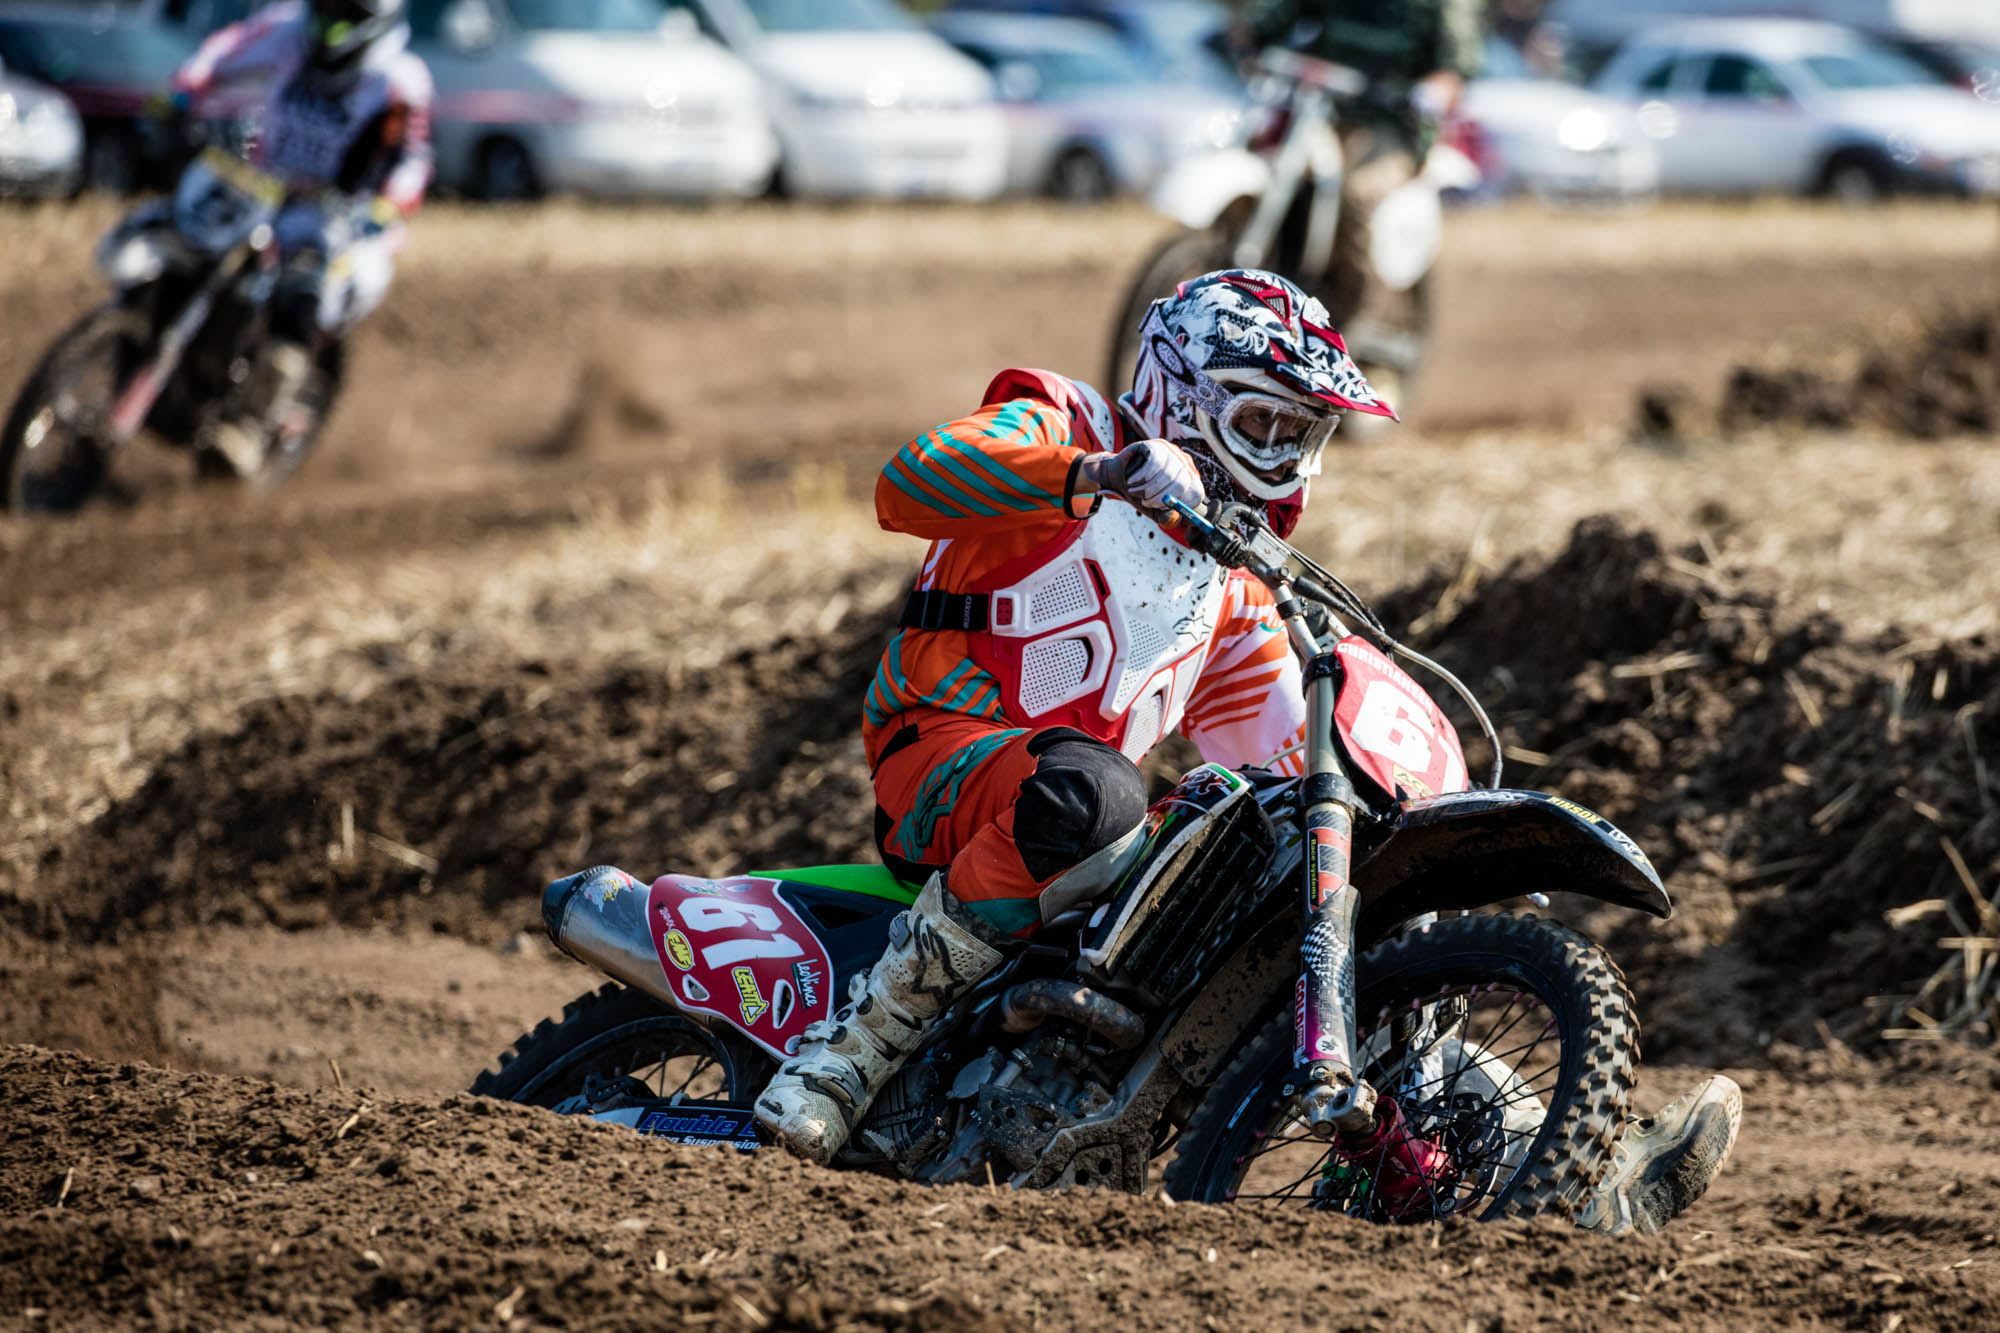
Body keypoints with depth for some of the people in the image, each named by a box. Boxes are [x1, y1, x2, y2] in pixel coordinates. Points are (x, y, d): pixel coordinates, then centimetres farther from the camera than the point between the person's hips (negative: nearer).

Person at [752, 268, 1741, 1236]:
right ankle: (858, 1036, -36)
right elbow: (908, 484, -21)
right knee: (1090, 797, -42)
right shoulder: (1062, 427, 1)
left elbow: (1282, 761, 24)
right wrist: (1094, 476, -36)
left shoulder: (1240, 588, 24)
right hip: (946, 748, -8)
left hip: (1090, 780, 8)